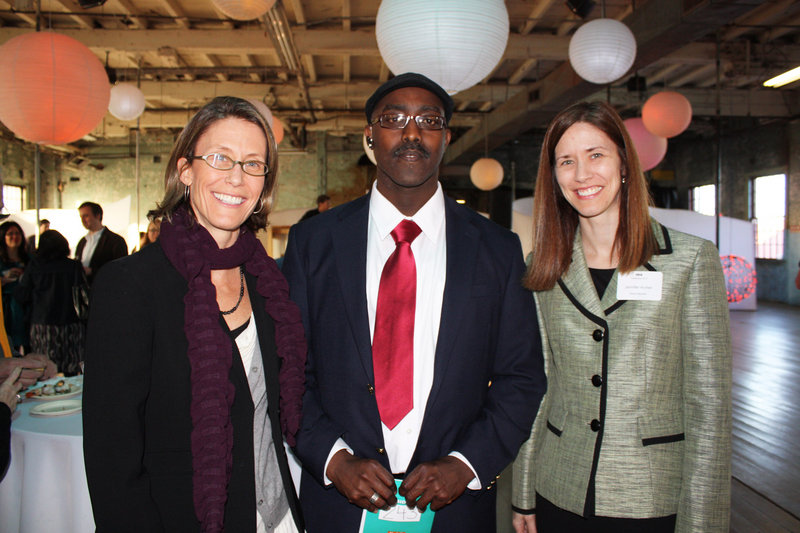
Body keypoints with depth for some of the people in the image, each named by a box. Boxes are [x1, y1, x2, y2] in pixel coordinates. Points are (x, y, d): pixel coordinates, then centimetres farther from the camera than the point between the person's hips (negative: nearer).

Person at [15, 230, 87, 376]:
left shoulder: (34, 266, -2)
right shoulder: (74, 266, -6)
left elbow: (22, 296, 1)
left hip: (41, 325, 1)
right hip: (70, 325, -1)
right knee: (71, 374, 6)